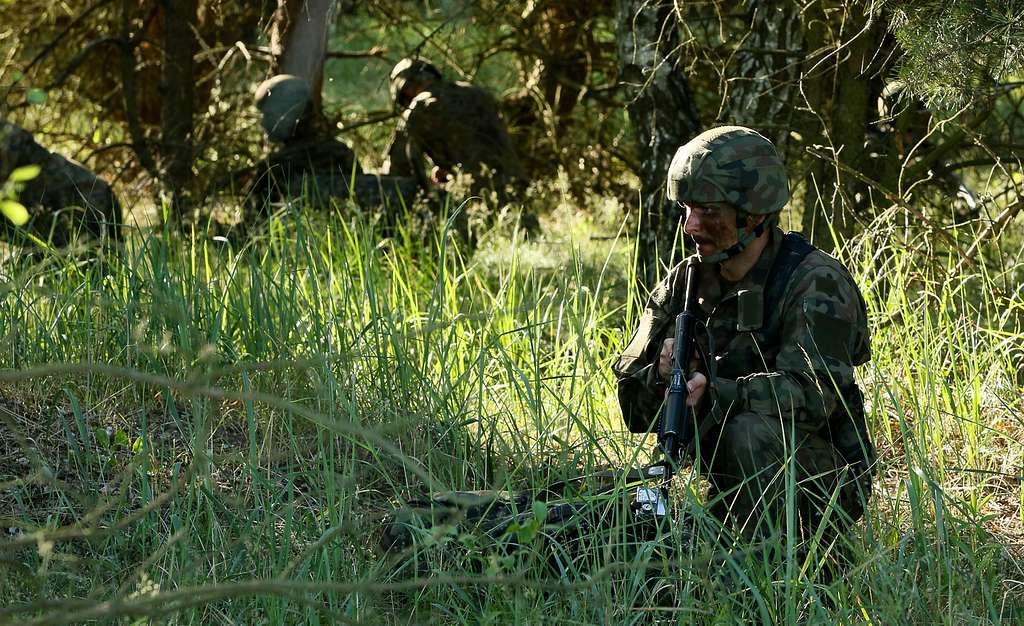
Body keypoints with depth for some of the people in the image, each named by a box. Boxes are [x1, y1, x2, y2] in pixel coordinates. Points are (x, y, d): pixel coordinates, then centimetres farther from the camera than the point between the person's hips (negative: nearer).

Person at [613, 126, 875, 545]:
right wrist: (663, 376, -22)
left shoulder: (816, 284, -14)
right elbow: (633, 408, 1)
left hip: (818, 482, -6)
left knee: (751, 430, -35)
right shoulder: (680, 287, 4)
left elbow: (808, 393, -29)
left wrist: (710, 395, -41)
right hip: (719, 485, 6)